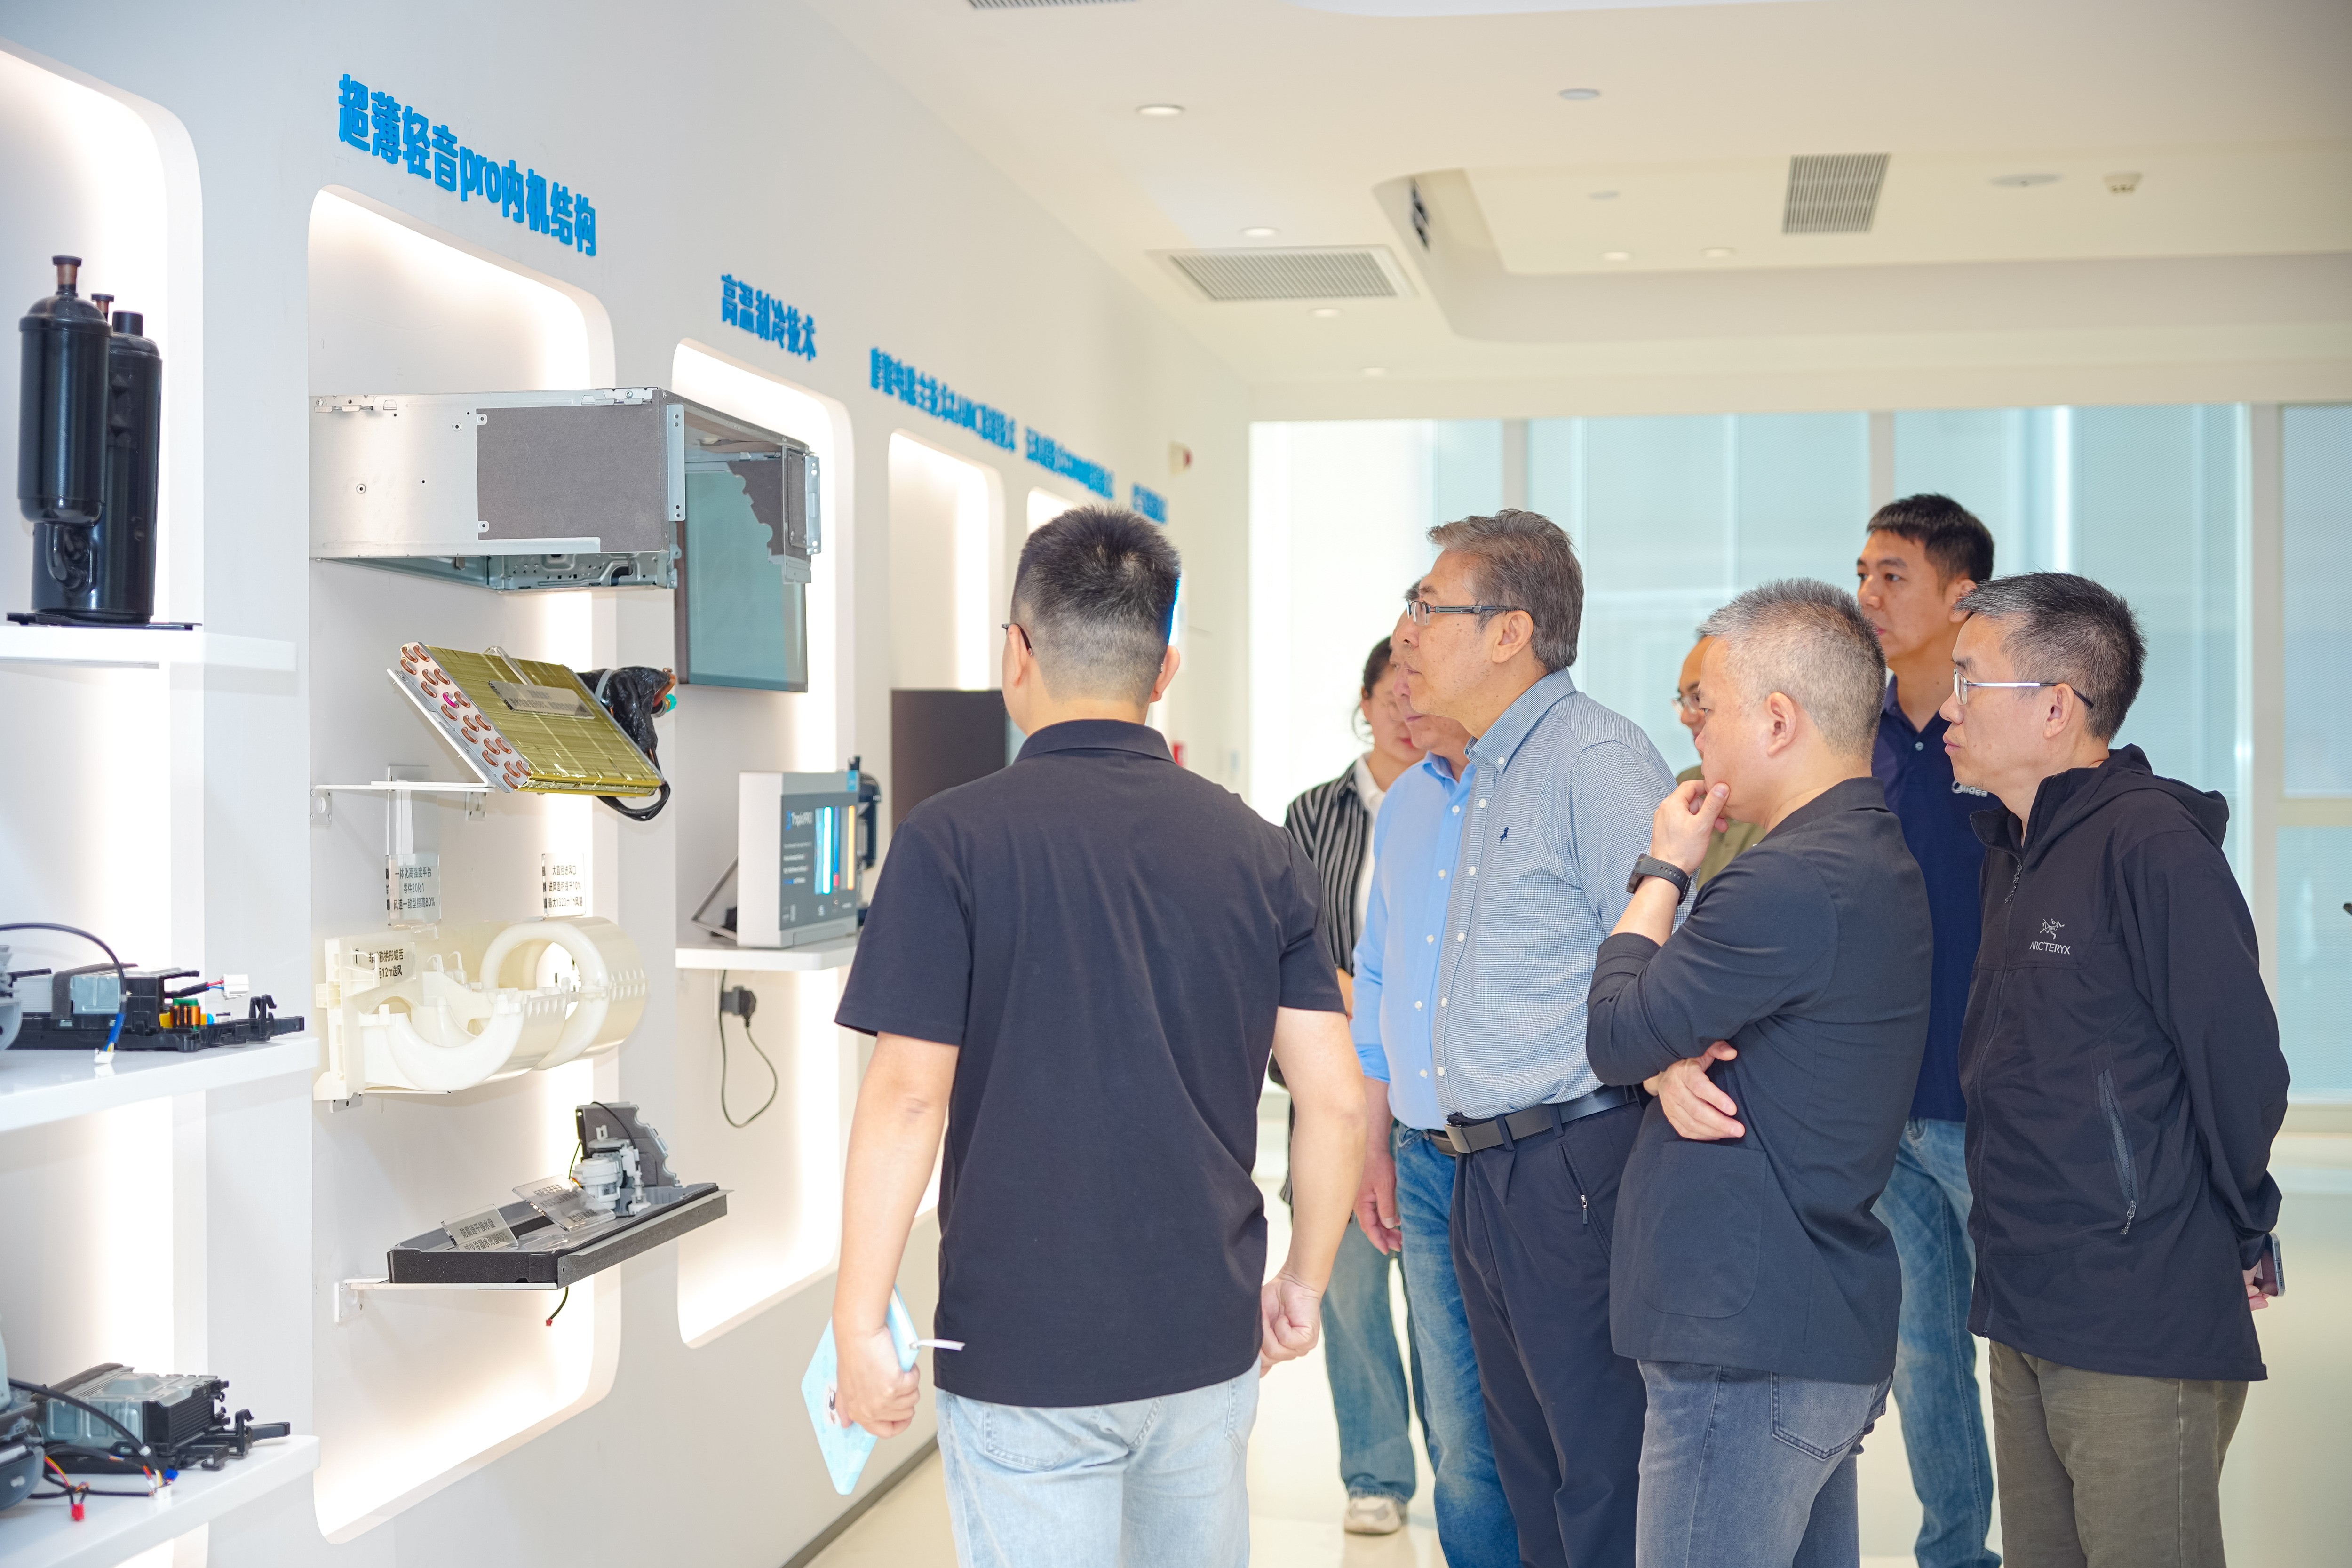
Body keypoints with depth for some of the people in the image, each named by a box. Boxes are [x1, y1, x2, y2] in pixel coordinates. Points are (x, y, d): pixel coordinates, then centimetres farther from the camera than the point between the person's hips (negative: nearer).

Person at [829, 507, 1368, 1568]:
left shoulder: (953, 841, -10)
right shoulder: (1257, 851, 2)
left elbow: (909, 1098, -13)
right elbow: (1335, 1098, 1)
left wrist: (861, 1326, -6)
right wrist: (1304, 1283, 14)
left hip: (1026, 1355, -4)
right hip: (1209, 1339, 4)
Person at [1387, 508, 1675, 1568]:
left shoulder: (1597, 759, -12)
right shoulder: (1484, 777, 17)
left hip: (1573, 1170, -9)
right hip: (1486, 1179, 9)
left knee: (1601, 1476, -1)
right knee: (1527, 1469, 17)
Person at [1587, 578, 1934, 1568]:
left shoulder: (1793, 884, -21)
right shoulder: (1874, 858, 15)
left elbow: (1614, 1036, -13)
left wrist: (1664, 870, -1)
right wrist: (1669, 1062, -8)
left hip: (1747, 1350, -10)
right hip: (1828, 1329, 10)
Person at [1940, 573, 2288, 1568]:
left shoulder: (2154, 845, -17)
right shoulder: (2015, 848, 13)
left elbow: (2239, 1062, -17)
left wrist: (2238, 1239, -5)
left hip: (2140, 1329, -9)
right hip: (2025, 1308, 9)